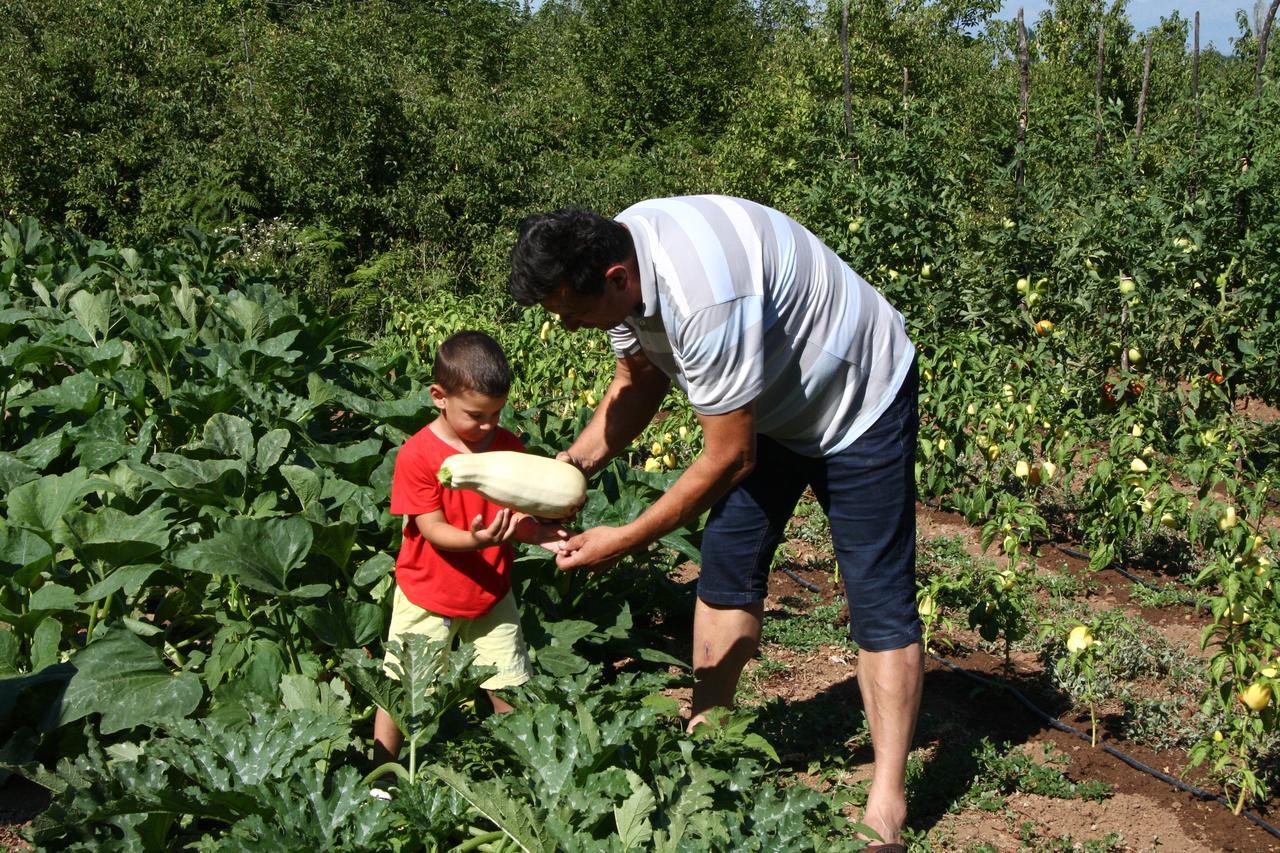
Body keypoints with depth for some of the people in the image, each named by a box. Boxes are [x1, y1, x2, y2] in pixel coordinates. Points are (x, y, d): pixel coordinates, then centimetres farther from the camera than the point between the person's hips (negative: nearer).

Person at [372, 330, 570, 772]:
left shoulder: (508, 446, -4)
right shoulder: (417, 454, -19)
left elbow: (515, 516, -2)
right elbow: (432, 529, -20)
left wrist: (539, 533, -25)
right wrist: (474, 540, -39)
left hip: (491, 593, 3)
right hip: (428, 596, -3)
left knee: (510, 688, 8)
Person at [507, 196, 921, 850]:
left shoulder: (703, 300, -40)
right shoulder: (615, 262, -13)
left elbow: (729, 460, -31)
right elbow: (638, 381, 3)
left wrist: (624, 542, -22)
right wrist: (574, 463, -12)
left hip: (859, 399, -8)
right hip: (769, 400, 9)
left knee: (878, 598, -7)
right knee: (727, 566, 8)